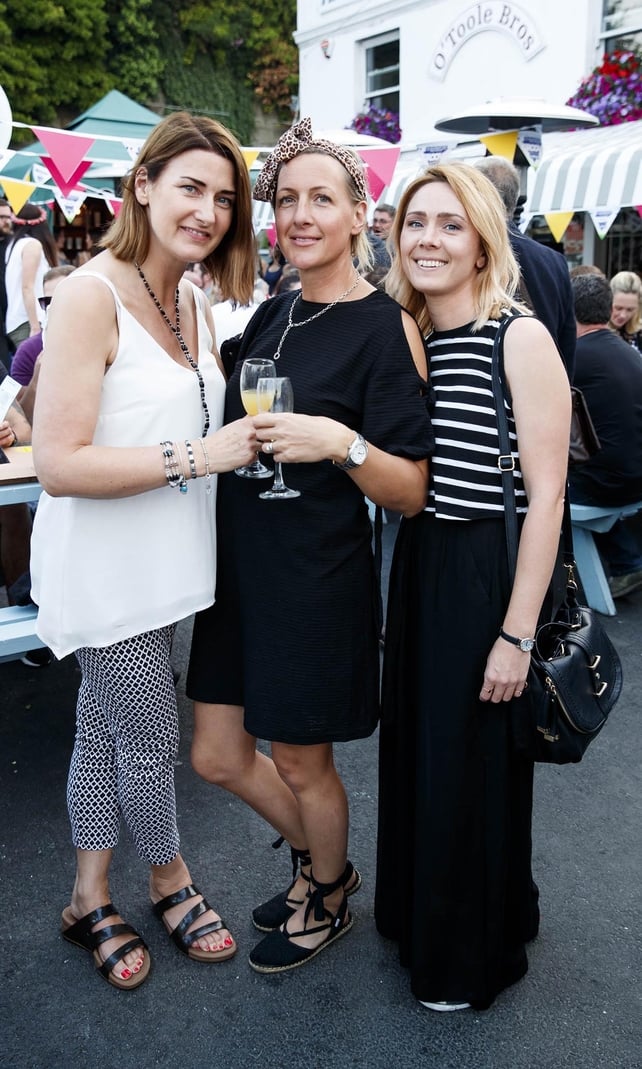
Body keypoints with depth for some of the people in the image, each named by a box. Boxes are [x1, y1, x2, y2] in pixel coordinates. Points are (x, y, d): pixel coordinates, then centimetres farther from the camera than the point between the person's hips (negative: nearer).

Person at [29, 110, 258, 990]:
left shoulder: (194, 305, 8)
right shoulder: (90, 297, -18)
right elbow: (59, 464, -23)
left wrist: (248, 430, 0)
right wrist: (199, 455, -25)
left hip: (158, 564, 8)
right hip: (103, 567, -8)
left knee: (105, 729, 19)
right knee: (151, 737, 7)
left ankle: (91, 899, 37)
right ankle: (171, 884, 35)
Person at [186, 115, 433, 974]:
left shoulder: (386, 328, -12)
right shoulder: (269, 316, 9)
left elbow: (412, 491, -15)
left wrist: (341, 443, -30)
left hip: (319, 581, -7)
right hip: (241, 571, 7)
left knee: (301, 762, 11)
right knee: (217, 757, 15)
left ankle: (326, 901, 41)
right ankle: (319, 859, 43)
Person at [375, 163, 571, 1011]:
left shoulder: (520, 338, -13)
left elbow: (546, 495, -16)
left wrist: (517, 633, -17)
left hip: (489, 577, -6)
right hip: (416, 567, 6)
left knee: (472, 766, 8)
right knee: (415, 750, 19)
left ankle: (473, 956, 34)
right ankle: (417, 911, 45)